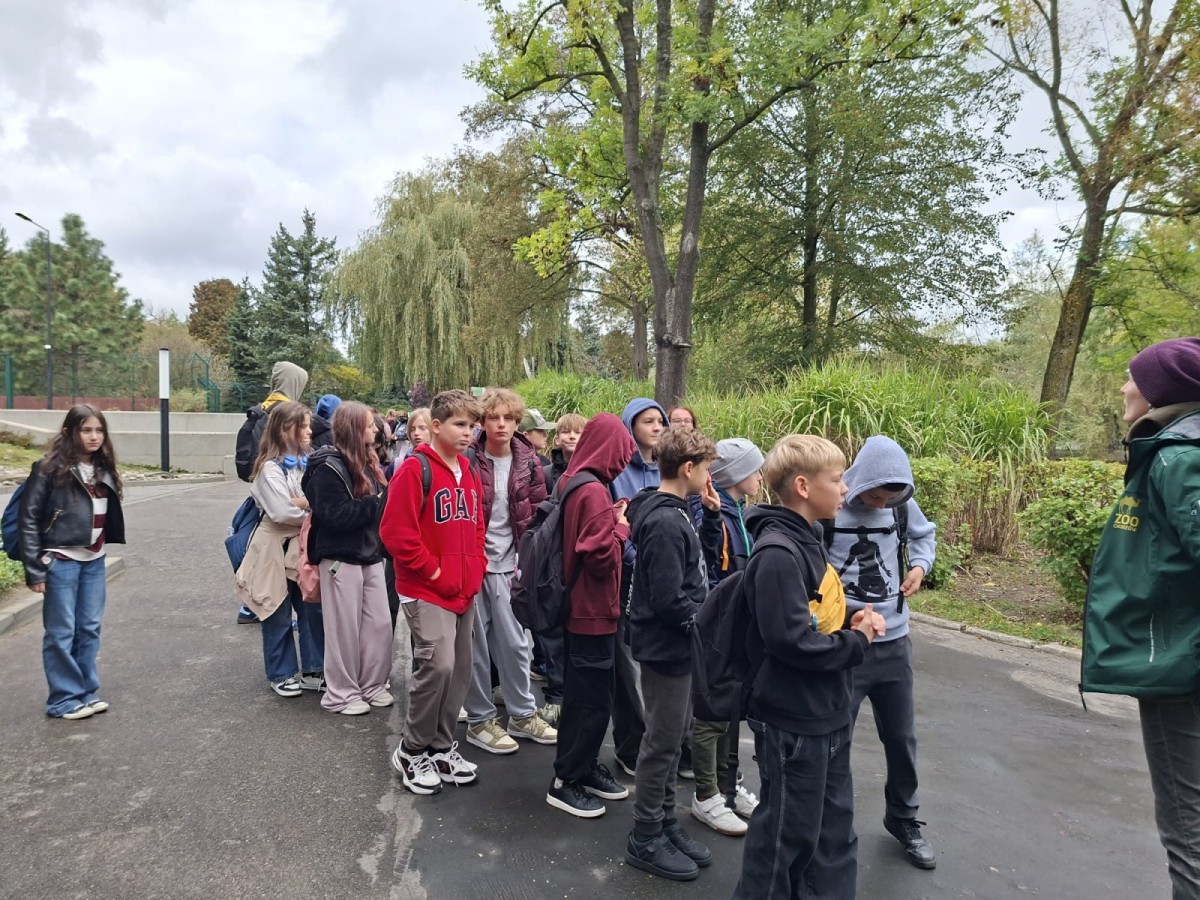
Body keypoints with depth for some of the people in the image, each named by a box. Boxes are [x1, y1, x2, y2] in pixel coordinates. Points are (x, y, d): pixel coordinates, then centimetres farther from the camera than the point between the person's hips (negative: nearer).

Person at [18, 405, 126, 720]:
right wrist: (34, 569, -11)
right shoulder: (50, 468, -9)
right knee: (61, 632, 3)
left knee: (90, 629, 11)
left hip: (94, 561, 6)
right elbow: (29, 518, -9)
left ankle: (87, 692, 22)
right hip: (61, 561, -6)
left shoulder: (103, 469, 9)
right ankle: (64, 699, 13)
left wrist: (101, 550, 11)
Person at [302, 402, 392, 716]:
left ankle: (372, 684, 25)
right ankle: (341, 693, 17)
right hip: (341, 558, -8)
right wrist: (376, 503, -18)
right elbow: (335, 514, -22)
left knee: (380, 623, 10)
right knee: (344, 628, 2)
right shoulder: (329, 467, -14)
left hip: (370, 554, 8)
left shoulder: (368, 463, 12)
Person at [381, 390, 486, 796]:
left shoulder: (469, 472, 11)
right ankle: (411, 751, 8)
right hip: (426, 591, -8)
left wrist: (476, 566, 8)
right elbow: (395, 531, -18)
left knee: (460, 668, 11)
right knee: (438, 664, -14)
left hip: (464, 591, 8)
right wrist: (433, 571, -14)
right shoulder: (415, 469, -14)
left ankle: (441, 746, 27)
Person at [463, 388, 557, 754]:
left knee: (515, 642, 11)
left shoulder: (528, 462, 3)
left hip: (508, 563, 3)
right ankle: (480, 720, 20)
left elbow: (537, 514, 9)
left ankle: (523, 714, 27)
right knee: (477, 643, 6)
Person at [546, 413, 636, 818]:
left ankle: (585, 766, 33)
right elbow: (601, 557, -25)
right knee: (591, 698, 1)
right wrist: (621, 527, -11)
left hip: (578, 606, 10)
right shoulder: (594, 492, -22)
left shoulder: (572, 481, 8)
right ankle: (566, 782, 13)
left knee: (584, 692, 19)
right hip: (592, 610, -10)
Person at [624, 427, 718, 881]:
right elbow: (668, 598, -27)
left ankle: (665, 820, 34)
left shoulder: (672, 512, 6)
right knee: (663, 741, 4)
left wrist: (711, 513, 5)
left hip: (677, 642, 10)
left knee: (674, 734, 19)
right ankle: (645, 839, 20)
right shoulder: (665, 522, -25)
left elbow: (692, 565, 13)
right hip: (667, 644, -10)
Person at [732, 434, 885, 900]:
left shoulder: (807, 540, 7)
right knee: (787, 831, 9)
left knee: (833, 827, 21)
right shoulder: (777, 552, -24)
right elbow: (792, 640, -29)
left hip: (827, 714, 9)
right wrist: (857, 643, -15)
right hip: (793, 721, -9)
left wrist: (854, 622, -3)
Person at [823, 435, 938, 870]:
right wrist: (837, 607, -19)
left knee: (901, 737, 18)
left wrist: (920, 564, 0)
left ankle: (904, 820, 41)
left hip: (894, 641, 5)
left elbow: (923, 534, 19)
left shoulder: (901, 503, -2)